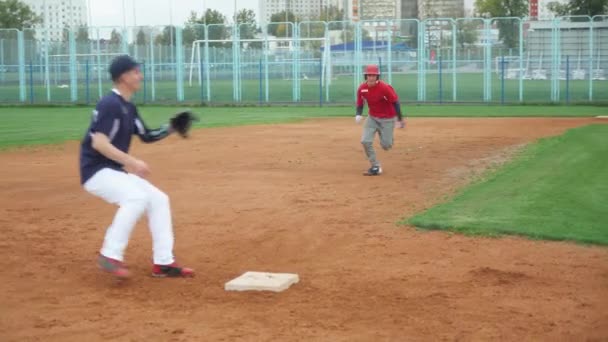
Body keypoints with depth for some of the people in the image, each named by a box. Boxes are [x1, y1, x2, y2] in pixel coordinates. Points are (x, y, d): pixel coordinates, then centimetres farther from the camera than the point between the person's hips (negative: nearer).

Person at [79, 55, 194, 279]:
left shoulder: (128, 107, 11)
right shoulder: (110, 104, -18)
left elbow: (147, 136, 19)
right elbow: (98, 143, -27)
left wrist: (171, 128, 3)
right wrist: (131, 162, -32)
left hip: (116, 171, 10)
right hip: (96, 171, -10)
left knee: (159, 199, 5)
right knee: (137, 197, -30)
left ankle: (163, 263, 8)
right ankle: (110, 256, -21)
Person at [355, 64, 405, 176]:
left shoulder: (385, 88, -25)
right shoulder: (362, 88, -11)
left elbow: (395, 102, -16)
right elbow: (360, 103, 2)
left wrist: (400, 119, -14)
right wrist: (358, 114, -18)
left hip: (387, 118, -4)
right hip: (372, 117, 4)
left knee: (386, 145, -2)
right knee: (365, 141, -11)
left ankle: (388, 138, 38)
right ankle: (375, 167, 1)